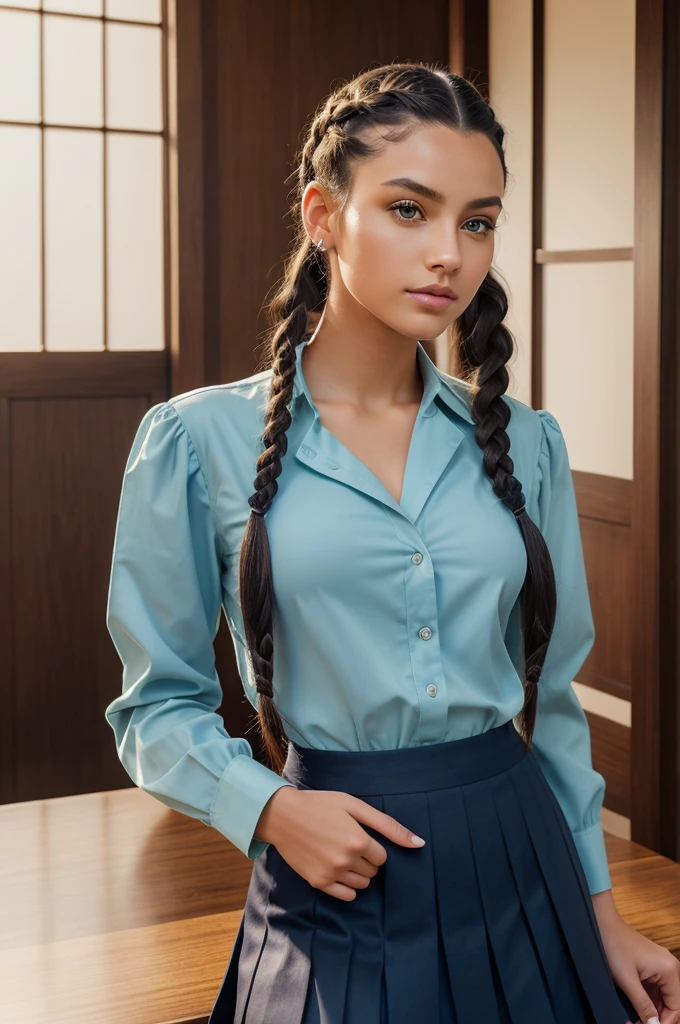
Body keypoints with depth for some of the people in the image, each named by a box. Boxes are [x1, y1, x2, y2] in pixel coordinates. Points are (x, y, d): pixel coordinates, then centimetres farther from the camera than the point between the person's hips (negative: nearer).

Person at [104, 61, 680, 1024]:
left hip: (522, 880, 3)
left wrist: (602, 908, 11)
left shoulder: (525, 444, 3)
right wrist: (268, 808, -16)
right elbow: (161, 702, 0)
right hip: (338, 891, -3)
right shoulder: (200, 442, -8)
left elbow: (550, 695, 10)